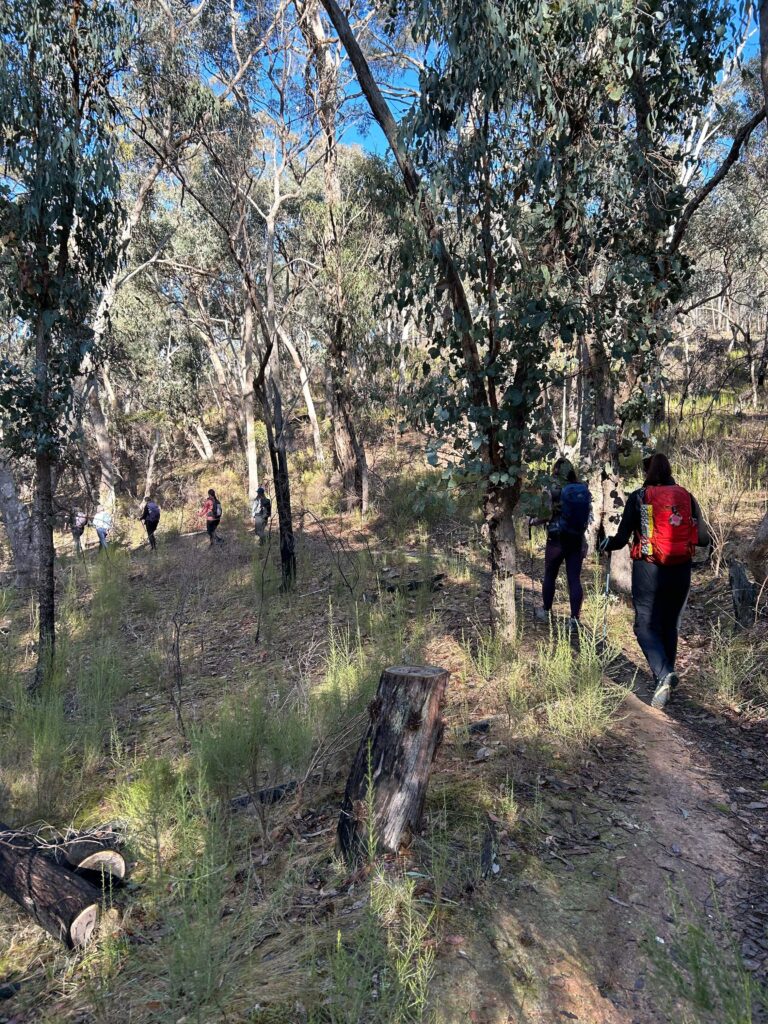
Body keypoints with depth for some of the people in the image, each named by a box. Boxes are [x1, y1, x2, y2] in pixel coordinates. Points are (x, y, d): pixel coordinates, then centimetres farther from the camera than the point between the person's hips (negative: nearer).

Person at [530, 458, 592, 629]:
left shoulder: (554, 490, -11)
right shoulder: (584, 490, 2)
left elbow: (548, 515, -14)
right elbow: (588, 517, 5)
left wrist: (533, 522, 5)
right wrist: (584, 543, 12)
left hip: (557, 539, -3)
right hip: (577, 540, 3)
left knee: (550, 576, 14)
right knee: (575, 579, 3)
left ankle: (546, 611, 27)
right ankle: (575, 619, 2)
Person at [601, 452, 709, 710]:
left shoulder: (638, 497, -5)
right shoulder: (687, 497, 4)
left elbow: (621, 539, -5)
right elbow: (703, 540, 5)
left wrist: (606, 544, 16)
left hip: (648, 570, -3)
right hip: (680, 571, 4)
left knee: (646, 625, 3)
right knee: (670, 626, 17)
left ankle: (664, 673, -21)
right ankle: (664, 681, 26)